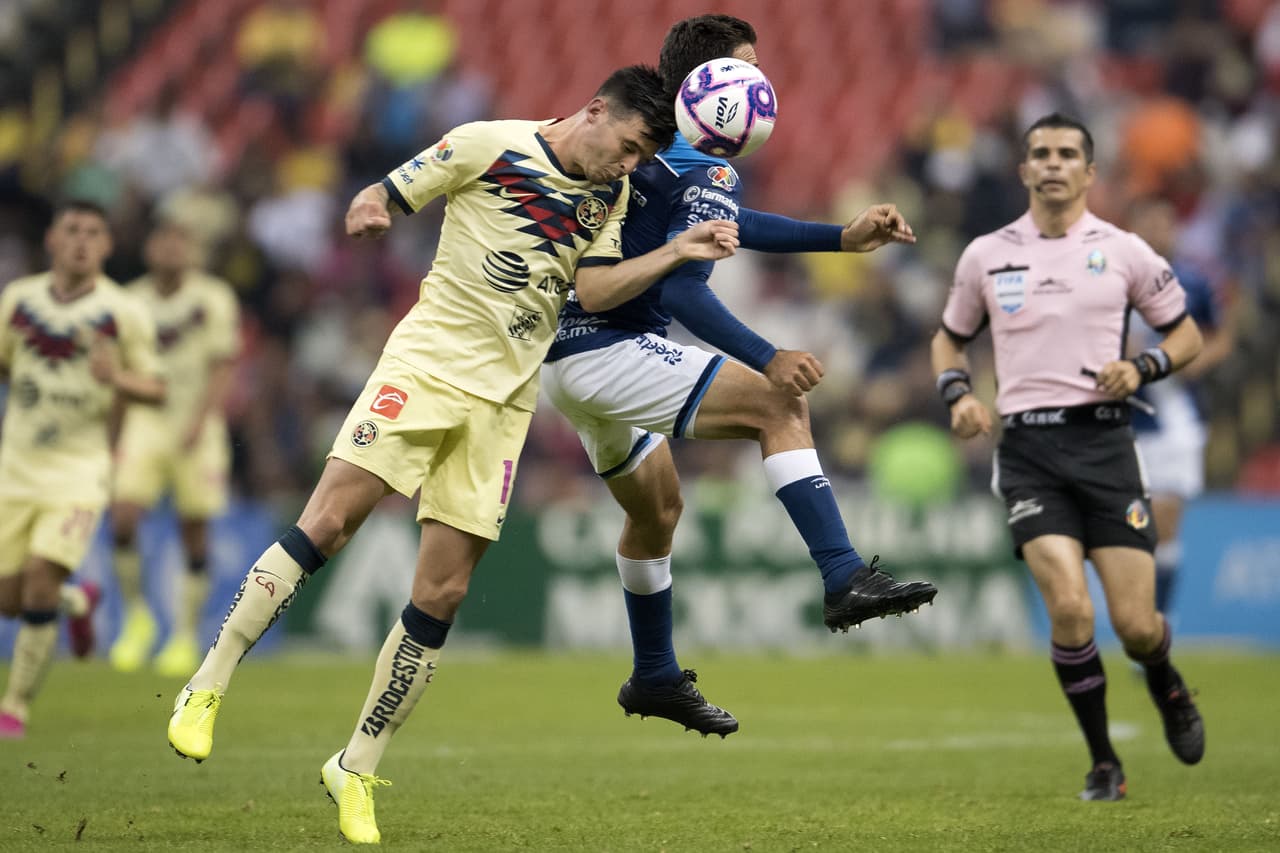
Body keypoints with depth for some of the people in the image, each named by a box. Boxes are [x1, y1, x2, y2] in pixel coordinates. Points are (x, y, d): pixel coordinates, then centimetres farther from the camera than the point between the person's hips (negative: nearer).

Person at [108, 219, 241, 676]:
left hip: (198, 425, -2)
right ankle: (136, 616, 3)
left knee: (194, 533, 0)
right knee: (123, 518, -16)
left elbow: (222, 368, -7)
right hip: (145, 420, 2)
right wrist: (114, 434, 17)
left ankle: (185, 638, 11)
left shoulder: (214, 298, -3)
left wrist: (199, 422, -19)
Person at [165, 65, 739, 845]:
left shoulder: (612, 196, 10)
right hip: (427, 363, -4)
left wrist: (676, 254, -7)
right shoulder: (487, 146, -5)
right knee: (329, 519, -19)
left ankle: (357, 769, 9)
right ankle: (208, 687, -7)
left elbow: (595, 290, 4)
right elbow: (380, 198, -2)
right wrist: (366, 216, -25)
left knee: (443, 595, -1)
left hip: (505, 398, 4)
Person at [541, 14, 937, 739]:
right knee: (779, 405, -12)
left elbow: (718, 223, 28)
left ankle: (655, 678, 37)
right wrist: (767, 359, -28)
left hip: (565, 356, 10)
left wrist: (845, 238, 25)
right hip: (612, 352, -10)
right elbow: (680, 290, -24)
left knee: (657, 503, 26)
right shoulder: (710, 173, -14)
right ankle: (845, 579, -21)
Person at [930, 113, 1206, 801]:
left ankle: (1167, 686, 34)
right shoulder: (986, 256, 8)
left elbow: (1186, 335, 13)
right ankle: (1104, 764, 1)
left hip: (1103, 441, 0)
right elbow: (949, 338, 21)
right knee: (1069, 608, -18)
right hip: (1028, 447, 0)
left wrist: (1141, 369, -7)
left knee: (1134, 624, -5)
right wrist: (957, 394, 1)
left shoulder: (1123, 252, 4)